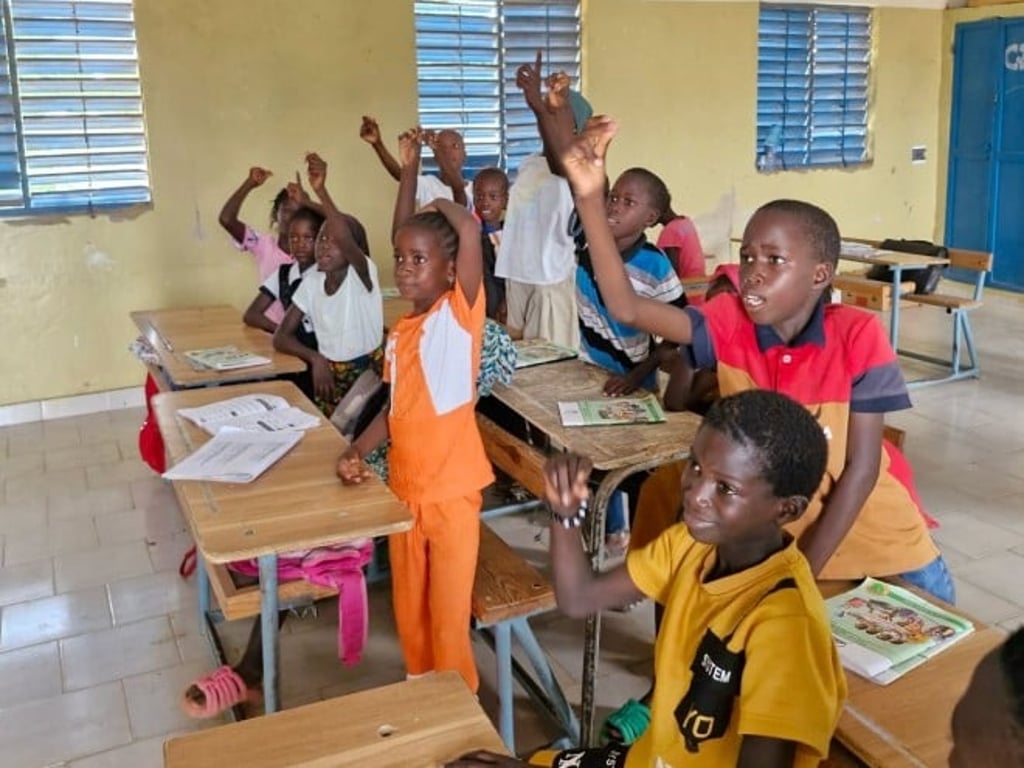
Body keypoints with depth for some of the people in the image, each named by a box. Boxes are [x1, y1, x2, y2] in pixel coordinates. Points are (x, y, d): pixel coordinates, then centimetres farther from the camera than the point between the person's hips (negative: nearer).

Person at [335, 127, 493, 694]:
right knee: (408, 605, 20)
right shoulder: (400, 329, 7)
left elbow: (469, 228, -28)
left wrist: (439, 201, -9)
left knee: (449, 613, 7)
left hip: (452, 489, -6)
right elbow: (396, 408, 13)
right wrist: (357, 451, -2)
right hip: (404, 487, 7)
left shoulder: (460, 314, -13)